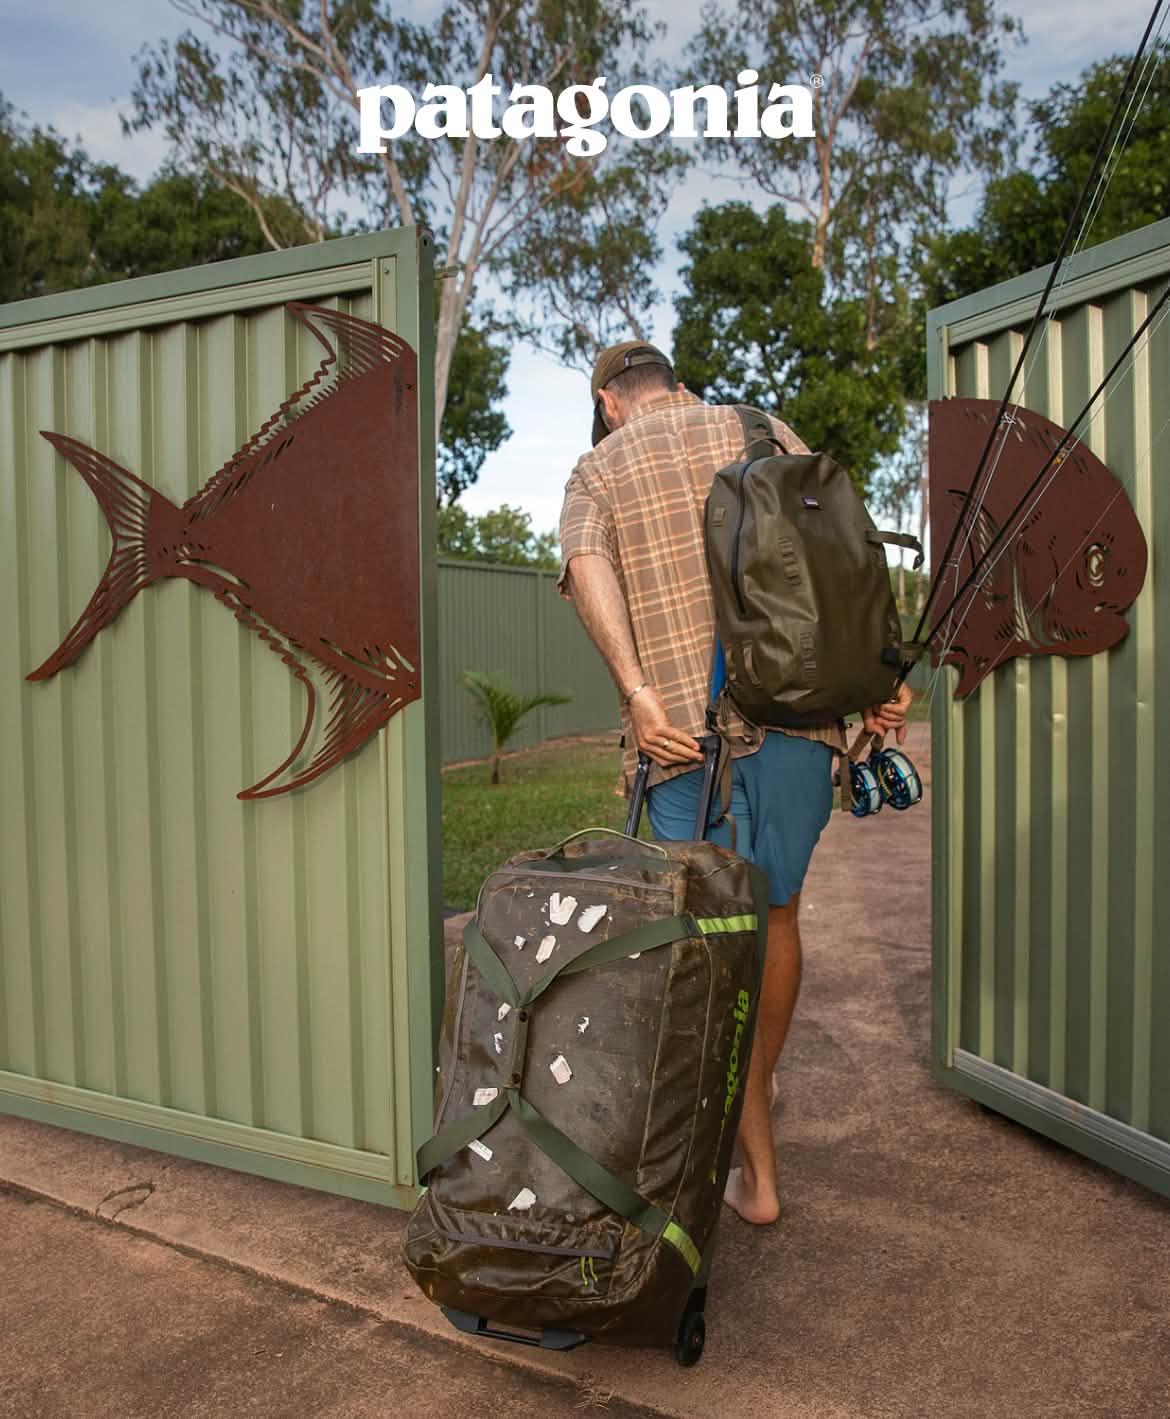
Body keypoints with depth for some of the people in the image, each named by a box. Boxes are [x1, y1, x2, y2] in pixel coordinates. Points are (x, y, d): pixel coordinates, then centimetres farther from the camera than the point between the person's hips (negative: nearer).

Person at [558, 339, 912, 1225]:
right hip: (794, 715, 3)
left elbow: (589, 570, -10)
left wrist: (638, 694, -19)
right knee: (778, 913, 20)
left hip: (682, 727, -2)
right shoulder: (761, 434, 17)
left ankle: (758, 1173, 15)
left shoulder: (597, 471, 12)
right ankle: (761, 1086, 42)